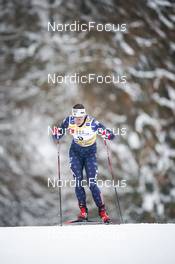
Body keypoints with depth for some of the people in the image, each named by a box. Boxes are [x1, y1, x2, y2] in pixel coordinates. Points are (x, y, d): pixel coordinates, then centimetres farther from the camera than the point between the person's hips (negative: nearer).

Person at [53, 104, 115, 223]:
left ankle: (102, 210, 2)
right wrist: (56, 134, -27)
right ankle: (83, 210, 1)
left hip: (90, 153, -2)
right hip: (75, 152, 3)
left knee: (92, 183, -10)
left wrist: (107, 134, -48)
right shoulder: (69, 121, -17)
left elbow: (111, 136, -25)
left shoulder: (92, 122, -27)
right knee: (78, 181, -9)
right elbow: (58, 136, -4)